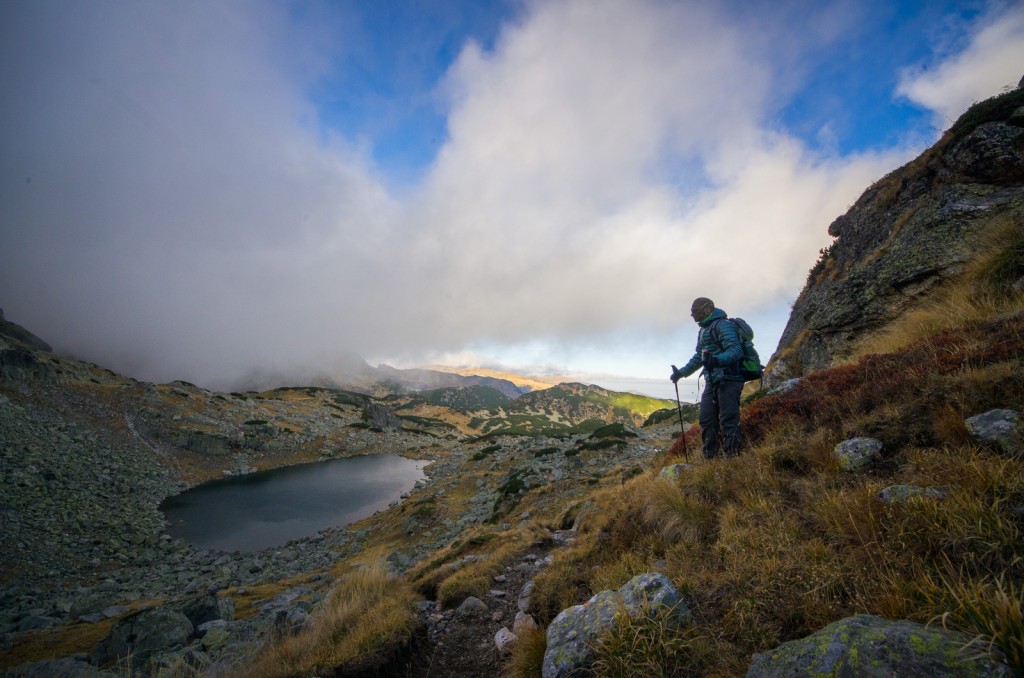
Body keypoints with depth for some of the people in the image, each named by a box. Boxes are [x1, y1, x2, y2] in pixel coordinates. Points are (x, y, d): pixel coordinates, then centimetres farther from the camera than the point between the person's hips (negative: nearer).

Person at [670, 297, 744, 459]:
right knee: (706, 420, 7)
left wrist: (717, 360, -39)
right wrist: (681, 372, 29)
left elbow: (736, 350, -22)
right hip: (712, 382, 10)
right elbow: (699, 357, 31)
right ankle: (710, 458, 15)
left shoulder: (722, 325, -9)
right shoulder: (703, 330, 22)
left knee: (728, 421, -12)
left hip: (728, 380, -9)